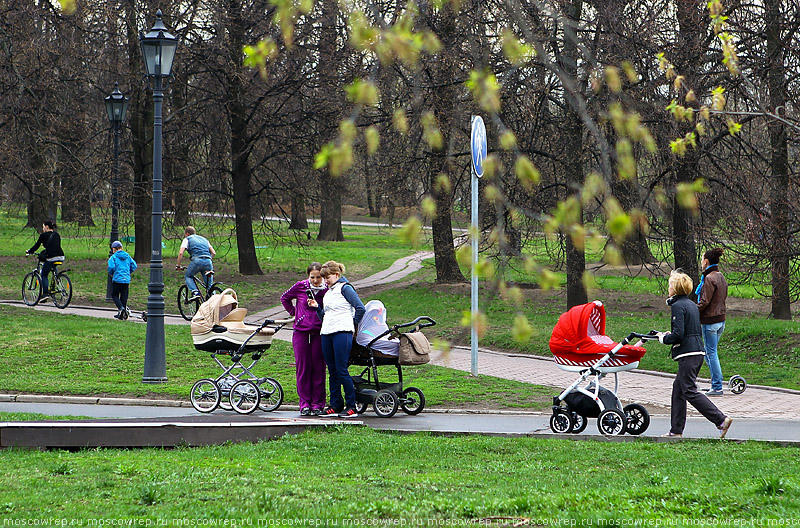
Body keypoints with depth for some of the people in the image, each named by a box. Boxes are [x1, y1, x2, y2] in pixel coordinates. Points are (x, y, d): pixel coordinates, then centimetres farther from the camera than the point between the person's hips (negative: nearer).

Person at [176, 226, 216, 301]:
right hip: (208, 261, 4)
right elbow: (213, 253, 21)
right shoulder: (204, 239, 31)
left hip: (197, 260, -4)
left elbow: (181, 253, 4)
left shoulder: (187, 239, 17)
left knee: (188, 276, 19)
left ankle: (195, 292, -3)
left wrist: (178, 265, 14)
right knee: (209, 283, 15)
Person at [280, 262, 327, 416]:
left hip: (319, 333, -1)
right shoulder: (300, 286, 2)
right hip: (301, 332, 1)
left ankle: (317, 404, 7)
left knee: (318, 368, 0)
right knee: (303, 368, 2)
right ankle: (305, 404, 7)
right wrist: (294, 313, 11)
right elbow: (284, 298, 18)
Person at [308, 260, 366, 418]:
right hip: (326, 334, 8)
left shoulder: (345, 288, -4)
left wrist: (352, 325, -2)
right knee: (332, 371, 8)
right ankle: (335, 405, 13)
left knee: (341, 370, -10)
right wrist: (316, 307, 5)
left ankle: (351, 406, -5)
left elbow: (360, 308, -9)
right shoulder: (328, 292, 20)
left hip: (342, 333, -8)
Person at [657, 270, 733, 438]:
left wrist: (663, 338, -1)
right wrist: (670, 334, 21)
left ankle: (721, 420, -15)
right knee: (678, 388, 14)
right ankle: (676, 431, 15)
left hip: (687, 354, -10)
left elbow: (678, 335, -19)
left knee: (690, 391, -7)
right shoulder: (692, 304, 16)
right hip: (698, 351, 10)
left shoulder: (678, 306, -12)